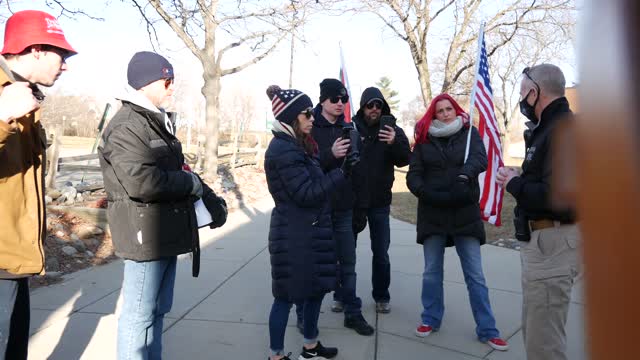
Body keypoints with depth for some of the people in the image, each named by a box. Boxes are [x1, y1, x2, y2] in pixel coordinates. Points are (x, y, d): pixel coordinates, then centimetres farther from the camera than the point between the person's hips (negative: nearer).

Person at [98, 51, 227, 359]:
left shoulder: (158, 122, 17)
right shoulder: (126, 126, -15)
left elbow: (177, 171, 23)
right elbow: (142, 181, -29)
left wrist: (210, 200, 9)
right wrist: (191, 184, -13)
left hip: (167, 230, 10)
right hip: (145, 234, -10)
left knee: (158, 309, 19)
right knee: (139, 313, 1)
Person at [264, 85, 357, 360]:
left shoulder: (297, 145, 14)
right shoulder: (283, 149, -18)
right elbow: (306, 193, -21)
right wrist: (341, 172, -20)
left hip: (309, 230, 10)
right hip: (293, 234, -10)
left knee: (316, 288, 18)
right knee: (287, 295, 3)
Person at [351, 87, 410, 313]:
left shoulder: (393, 130, -2)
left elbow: (405, 160, -13)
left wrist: (394, 143, -31)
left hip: (380, 202, 1)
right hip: (352, 200, -1)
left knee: (381, 254, 8)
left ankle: (381, 296, 26)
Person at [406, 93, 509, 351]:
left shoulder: (469, 133, 3)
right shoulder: (424, 138, 6)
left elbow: (479, 158, -16)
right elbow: (413, 175, -1)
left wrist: (464, 177, -37)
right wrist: (428, 194, -20)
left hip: (465, 212, -1)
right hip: (432, 213, 1)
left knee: (475, 275, 3)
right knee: (432, 271, 11)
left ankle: (487, 330, 13)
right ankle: (431, 319, 28)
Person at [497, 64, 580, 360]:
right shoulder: (550, 127, 15)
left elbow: (557, 196, -29)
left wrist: (513, 183, -16)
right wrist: (520, 178, 1)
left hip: (552, 242, -11)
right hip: (544, 239, 11)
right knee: (536, 330, 22)